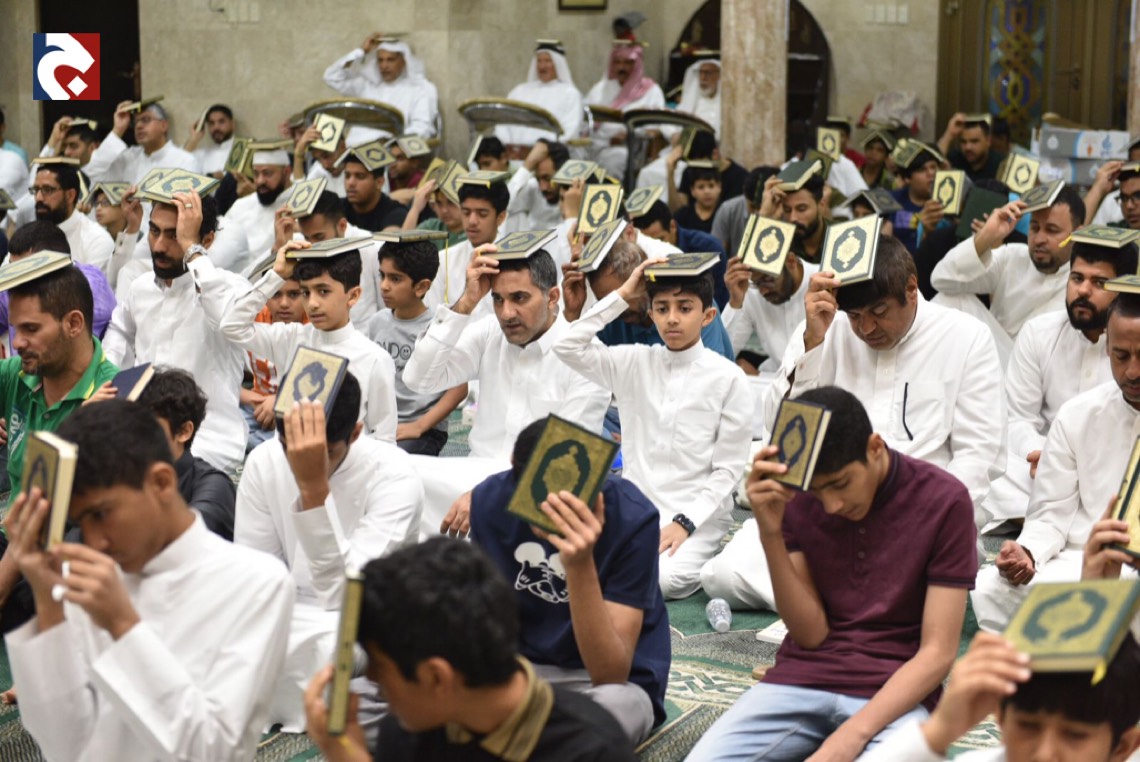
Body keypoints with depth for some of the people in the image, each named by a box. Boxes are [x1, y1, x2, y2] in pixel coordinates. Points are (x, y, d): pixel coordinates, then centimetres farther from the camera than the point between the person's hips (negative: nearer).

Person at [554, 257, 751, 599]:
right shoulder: (634, 363, 6)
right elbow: (567, 347, -4)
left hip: (698, 514, -2)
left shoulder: (728, 378, -3)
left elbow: (728, 468, -3)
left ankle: (697, 557, 0)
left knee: (663, 580, -29)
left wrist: (685, 523, -15)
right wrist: (623, 296, -2)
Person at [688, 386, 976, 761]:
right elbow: (811, 632, -2)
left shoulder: (943, 500, -8)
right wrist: (770, 533, -16)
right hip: (803, 677, 3)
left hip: (896, 690, -2)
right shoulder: (795, 497, 1)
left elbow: (937, 653, -9)